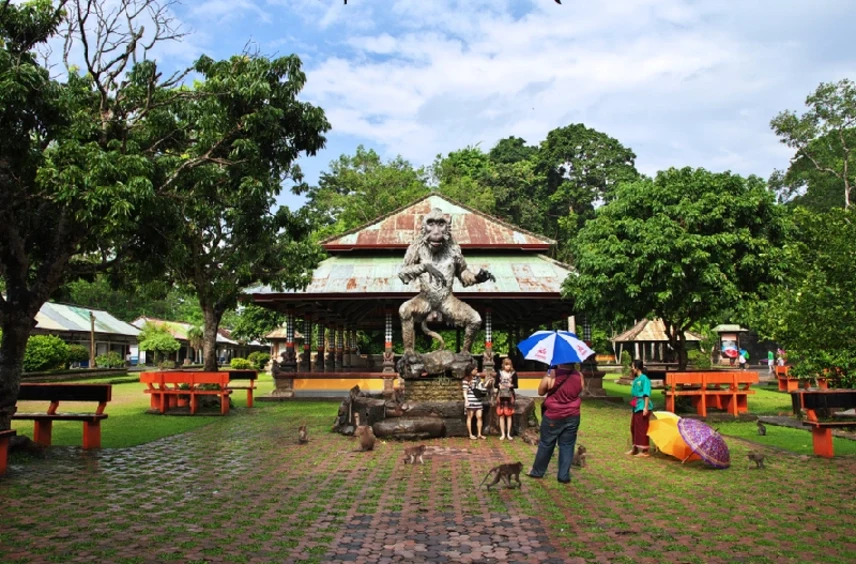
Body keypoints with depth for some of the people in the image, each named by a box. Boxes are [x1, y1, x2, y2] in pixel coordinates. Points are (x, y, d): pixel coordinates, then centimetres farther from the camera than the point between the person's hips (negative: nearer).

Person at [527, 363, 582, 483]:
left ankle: (537, 471, 26)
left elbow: (540, 392, -3)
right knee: (567, 445, 12)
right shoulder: (579, 375, -6)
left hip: (553, 417, -2)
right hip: (572, 417, 2)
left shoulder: (552, 374, -17)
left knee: (546, 444, 12)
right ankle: (564, 475, 16)